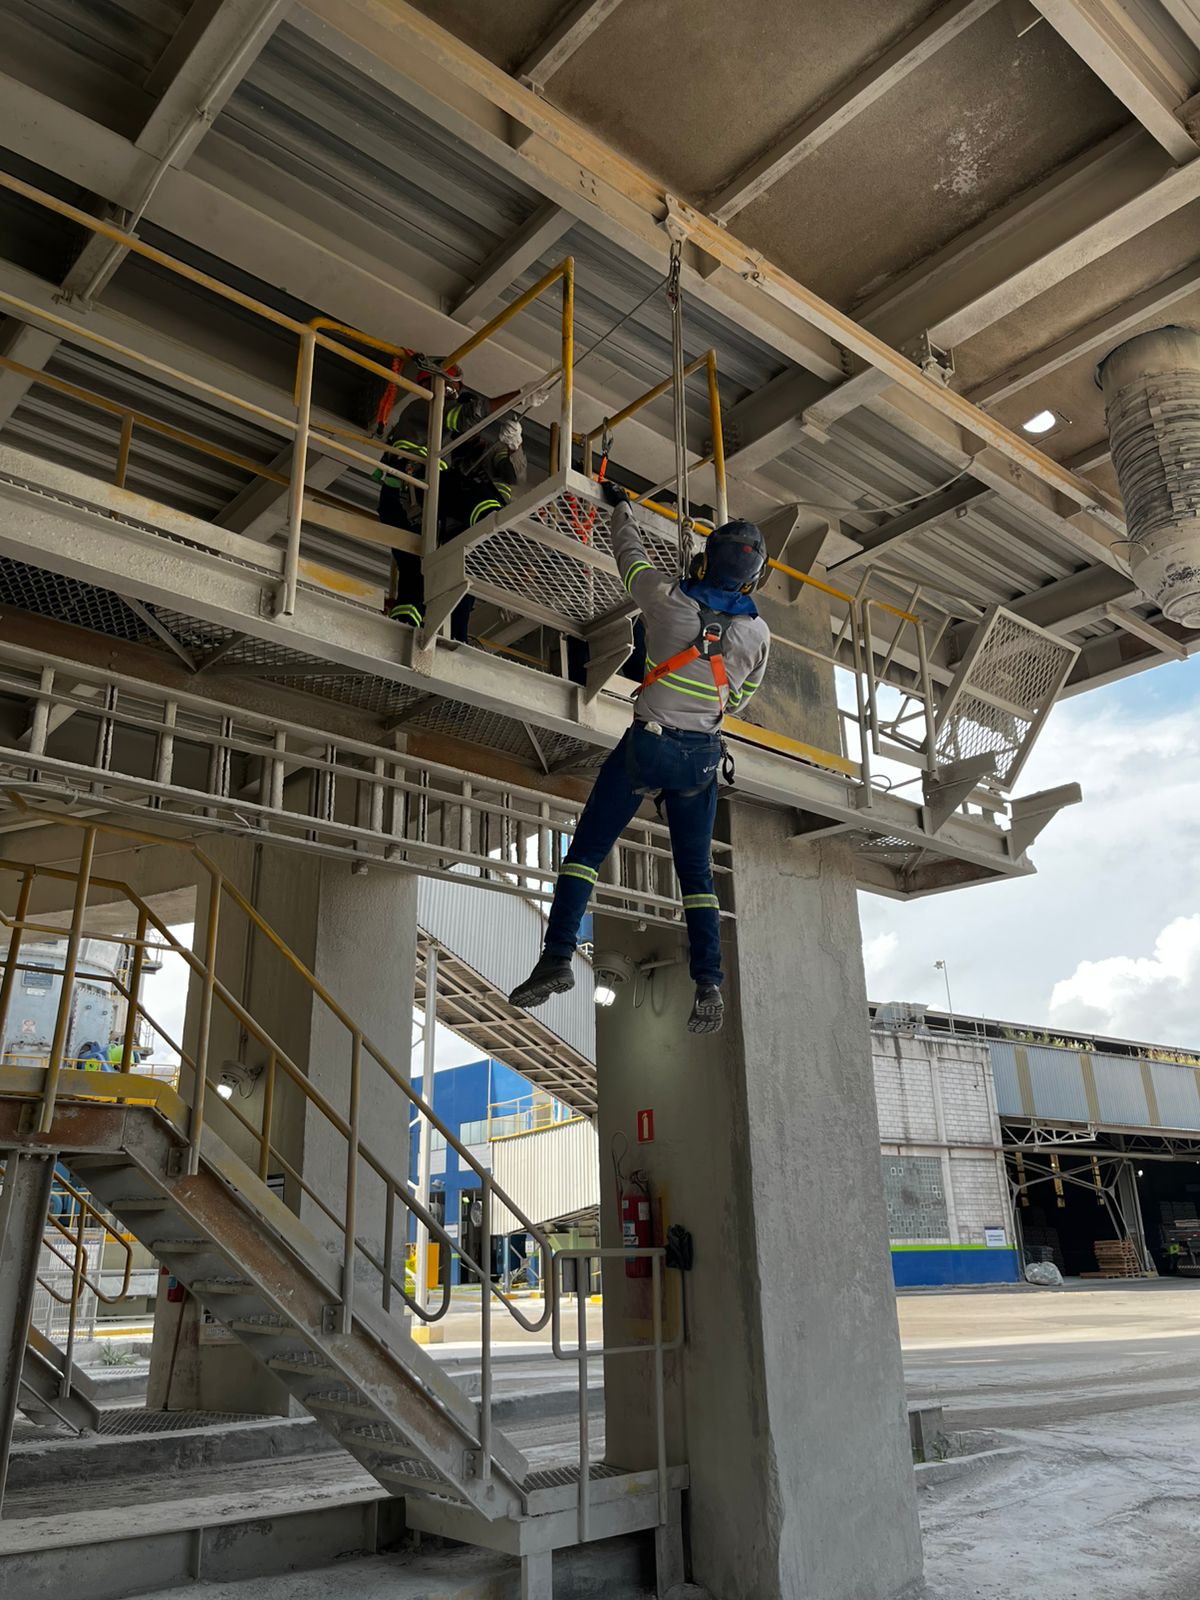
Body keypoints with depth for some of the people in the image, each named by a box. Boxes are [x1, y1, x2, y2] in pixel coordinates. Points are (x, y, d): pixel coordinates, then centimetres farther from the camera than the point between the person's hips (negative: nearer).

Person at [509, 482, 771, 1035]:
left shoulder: (670, 601, -10)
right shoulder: (757, 633, -1)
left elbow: (631, 556, 10)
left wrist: (620, 507, 29)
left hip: (646, 746, -3)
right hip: (703, 756, 3)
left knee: (586, 851, 6)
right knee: (696, 870, 12)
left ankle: (558, 958, -3)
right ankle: (709, 986, 4)